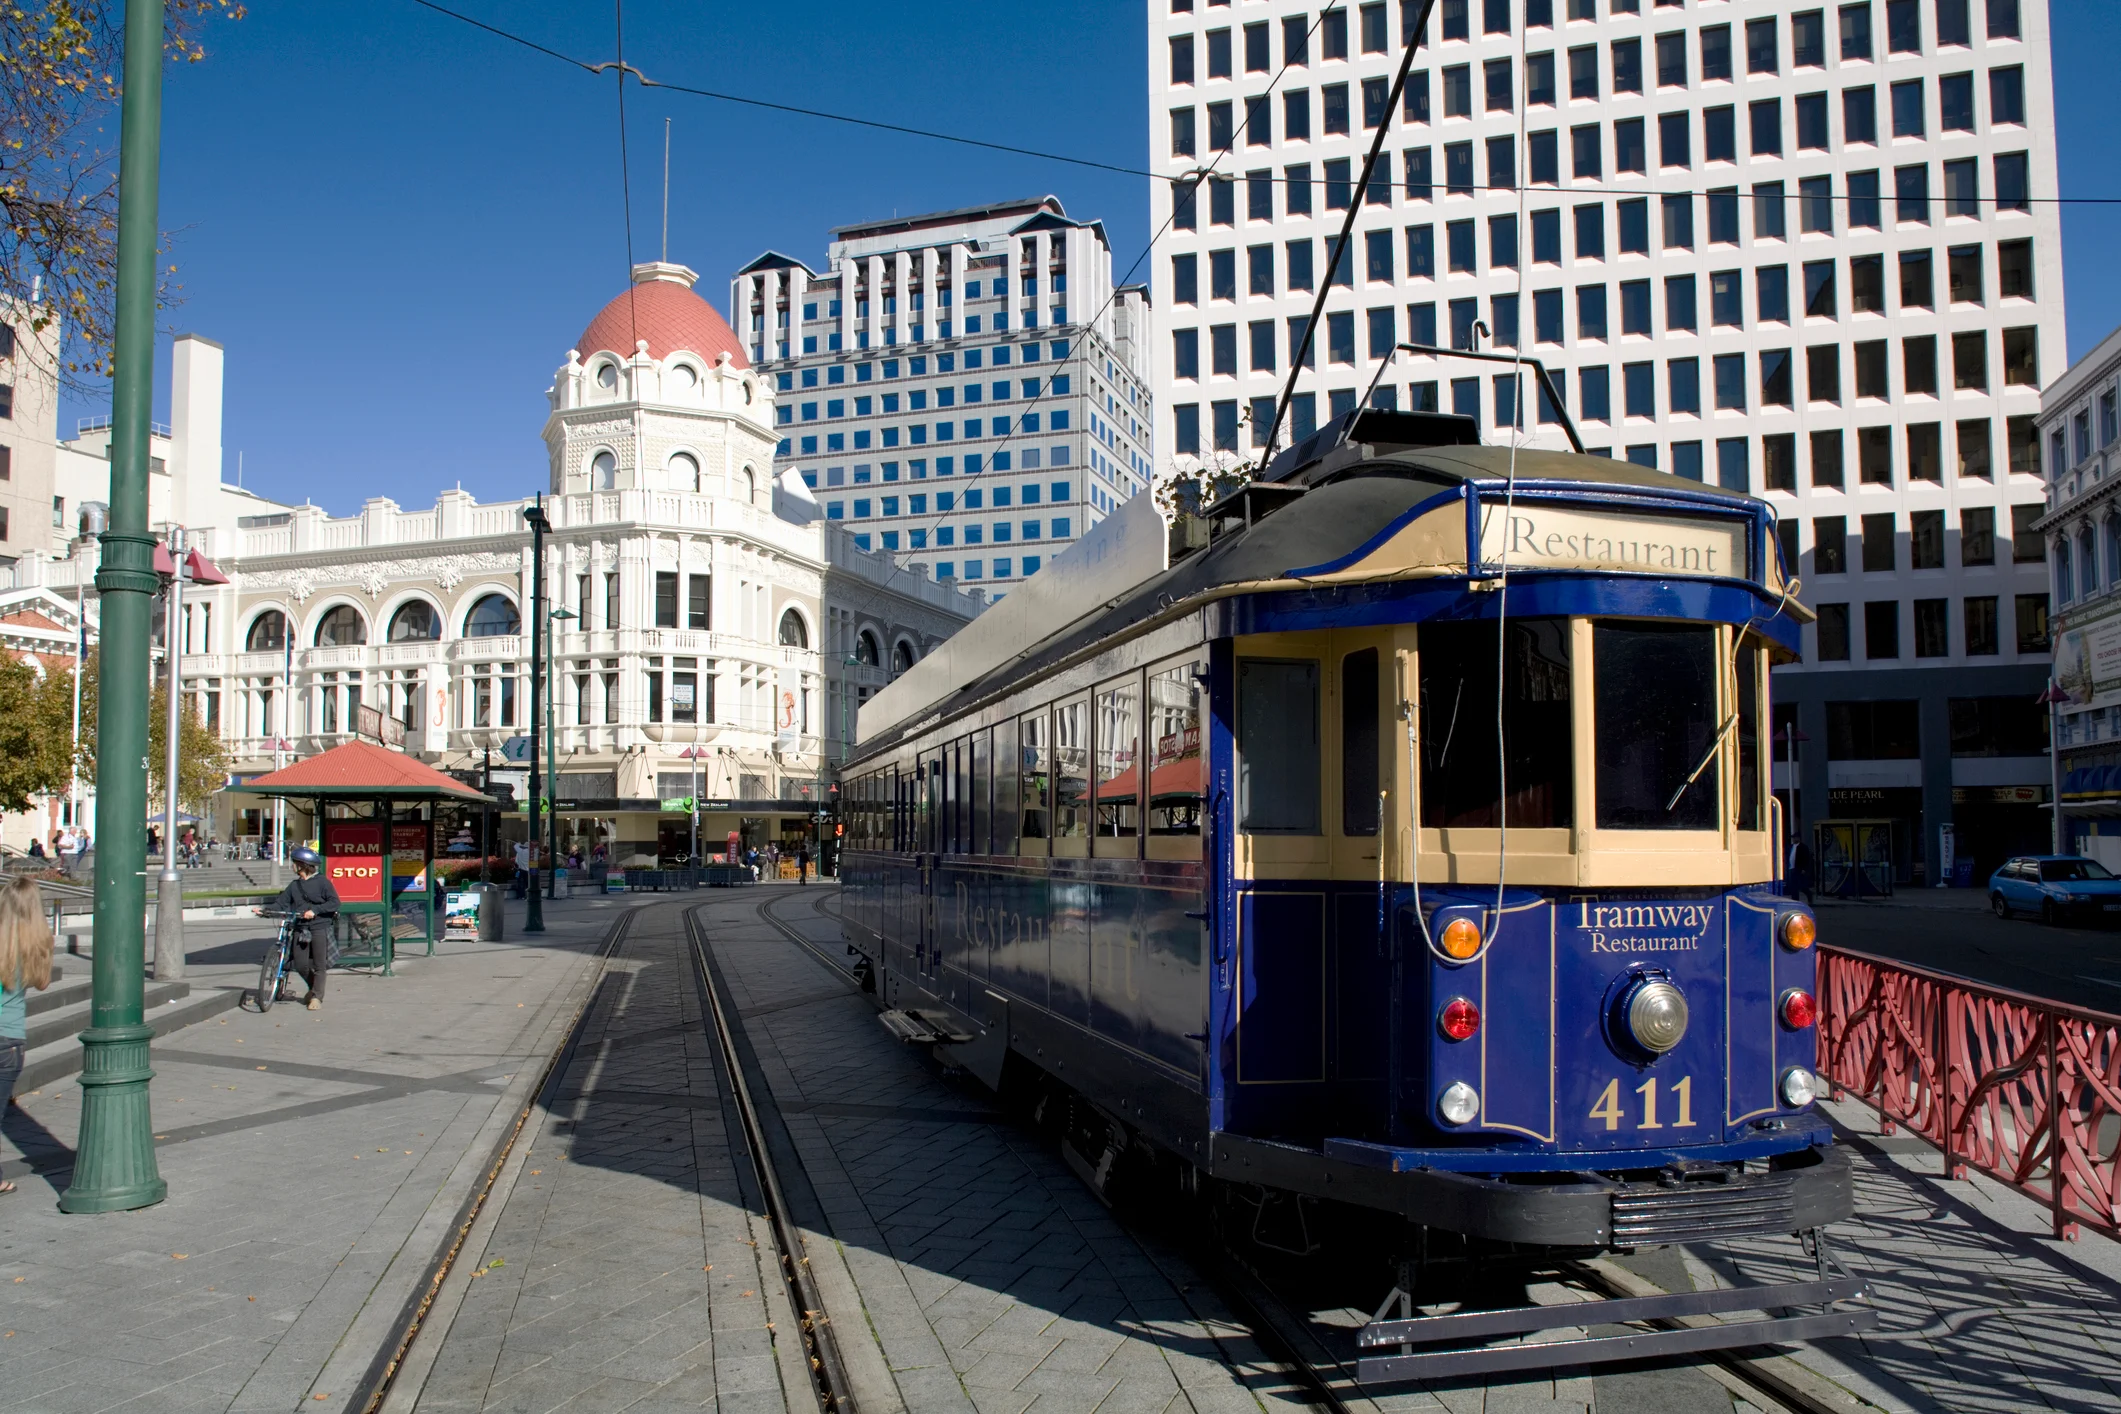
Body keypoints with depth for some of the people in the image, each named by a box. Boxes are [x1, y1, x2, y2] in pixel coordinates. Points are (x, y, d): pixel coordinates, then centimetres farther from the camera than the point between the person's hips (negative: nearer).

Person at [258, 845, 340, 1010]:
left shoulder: (322, 882, -3)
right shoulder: (294, 885, 13)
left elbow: (334, 902, -12)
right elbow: (281, 903, 8)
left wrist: (315, 910, -21)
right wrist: (264, 909, -8)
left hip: (320, 928, -5)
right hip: (300, 929, 5)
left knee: (319, 965, -2)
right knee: (300, 965, 3)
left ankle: (317, 997, 6)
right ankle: (314, 987, 28)